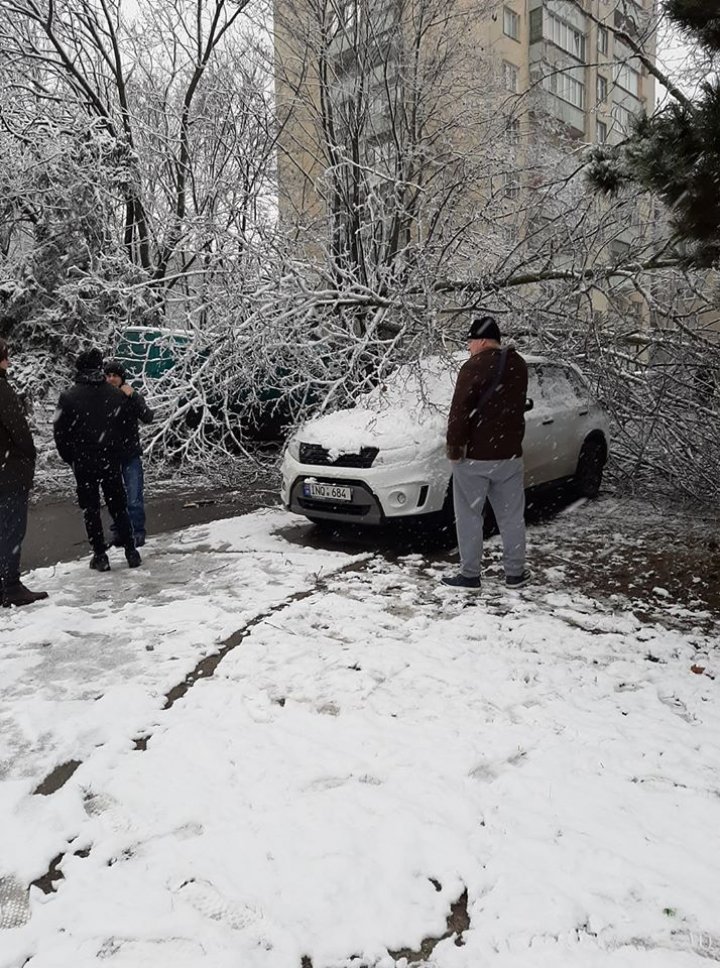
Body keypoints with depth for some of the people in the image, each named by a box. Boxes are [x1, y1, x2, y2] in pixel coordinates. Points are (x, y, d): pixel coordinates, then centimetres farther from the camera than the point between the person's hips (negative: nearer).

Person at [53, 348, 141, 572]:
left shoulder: (68, 396, -8)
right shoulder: (116, 394, -2)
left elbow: (60, 433, -5)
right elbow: (124, 426, 2)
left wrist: (70, 459, 8)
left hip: (83, 463, -2)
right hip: (111, 461, 2)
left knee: (91, 509, 7)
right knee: (118, 506, 11)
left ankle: (100, 555, 9)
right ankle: (131, 551, 11)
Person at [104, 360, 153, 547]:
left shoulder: (132, 396, -3)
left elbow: (147, 418, -18)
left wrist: (133, 396, -25)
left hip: (131, 456, -2)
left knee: (134, 498, -3)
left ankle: (138, 532, 9)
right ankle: (118, 531, 24)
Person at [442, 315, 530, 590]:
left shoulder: (474, 367, -16)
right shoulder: (518, 366, 8)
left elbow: (459, 412, -20)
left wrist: (454, 448, -13)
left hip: (474, 456, -6)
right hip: (510, 454, 6)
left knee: (469, 517, 5)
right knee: (512, 517, 12)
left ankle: (470, 575, 11)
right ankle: (515, 573, 20)